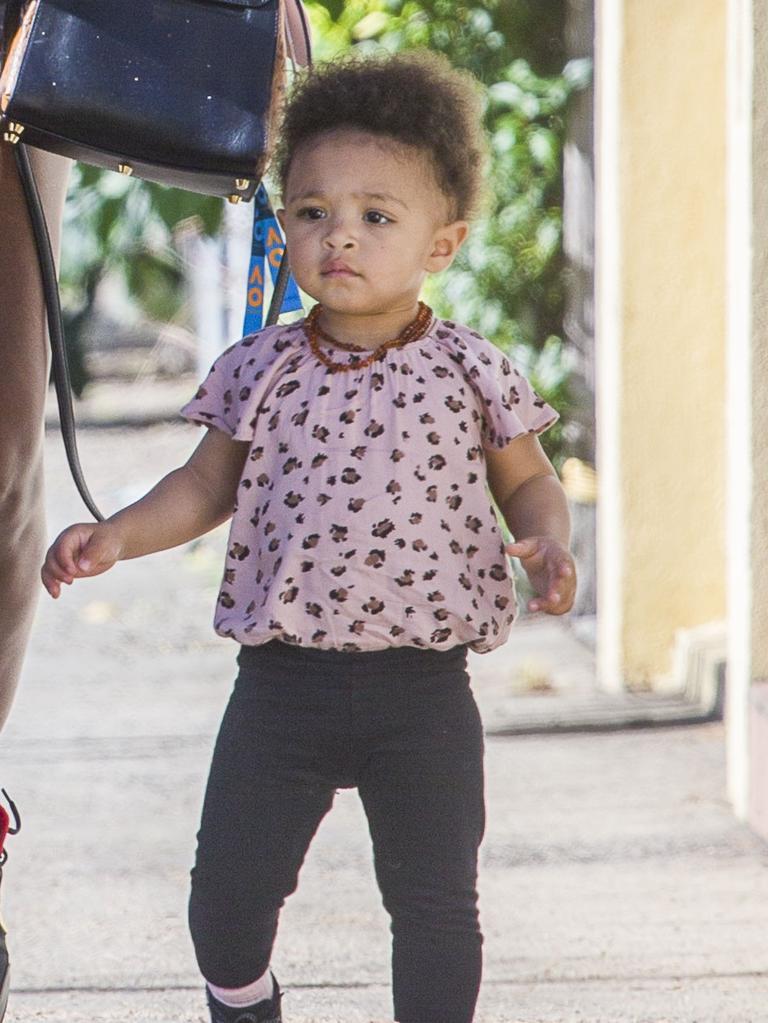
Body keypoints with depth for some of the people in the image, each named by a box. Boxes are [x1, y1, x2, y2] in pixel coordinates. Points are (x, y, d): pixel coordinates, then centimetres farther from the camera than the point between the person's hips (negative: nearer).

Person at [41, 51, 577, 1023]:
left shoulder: (469, 374, -2)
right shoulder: (262, 371, 2)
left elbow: (527, 480, 9)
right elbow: (206, 486, 12)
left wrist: (547, 542, -11)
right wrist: (114, 537, -2)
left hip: (422, 688, -1)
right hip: (284, 680, 2)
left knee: (434, 901, 4)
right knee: (229, 885, 5)